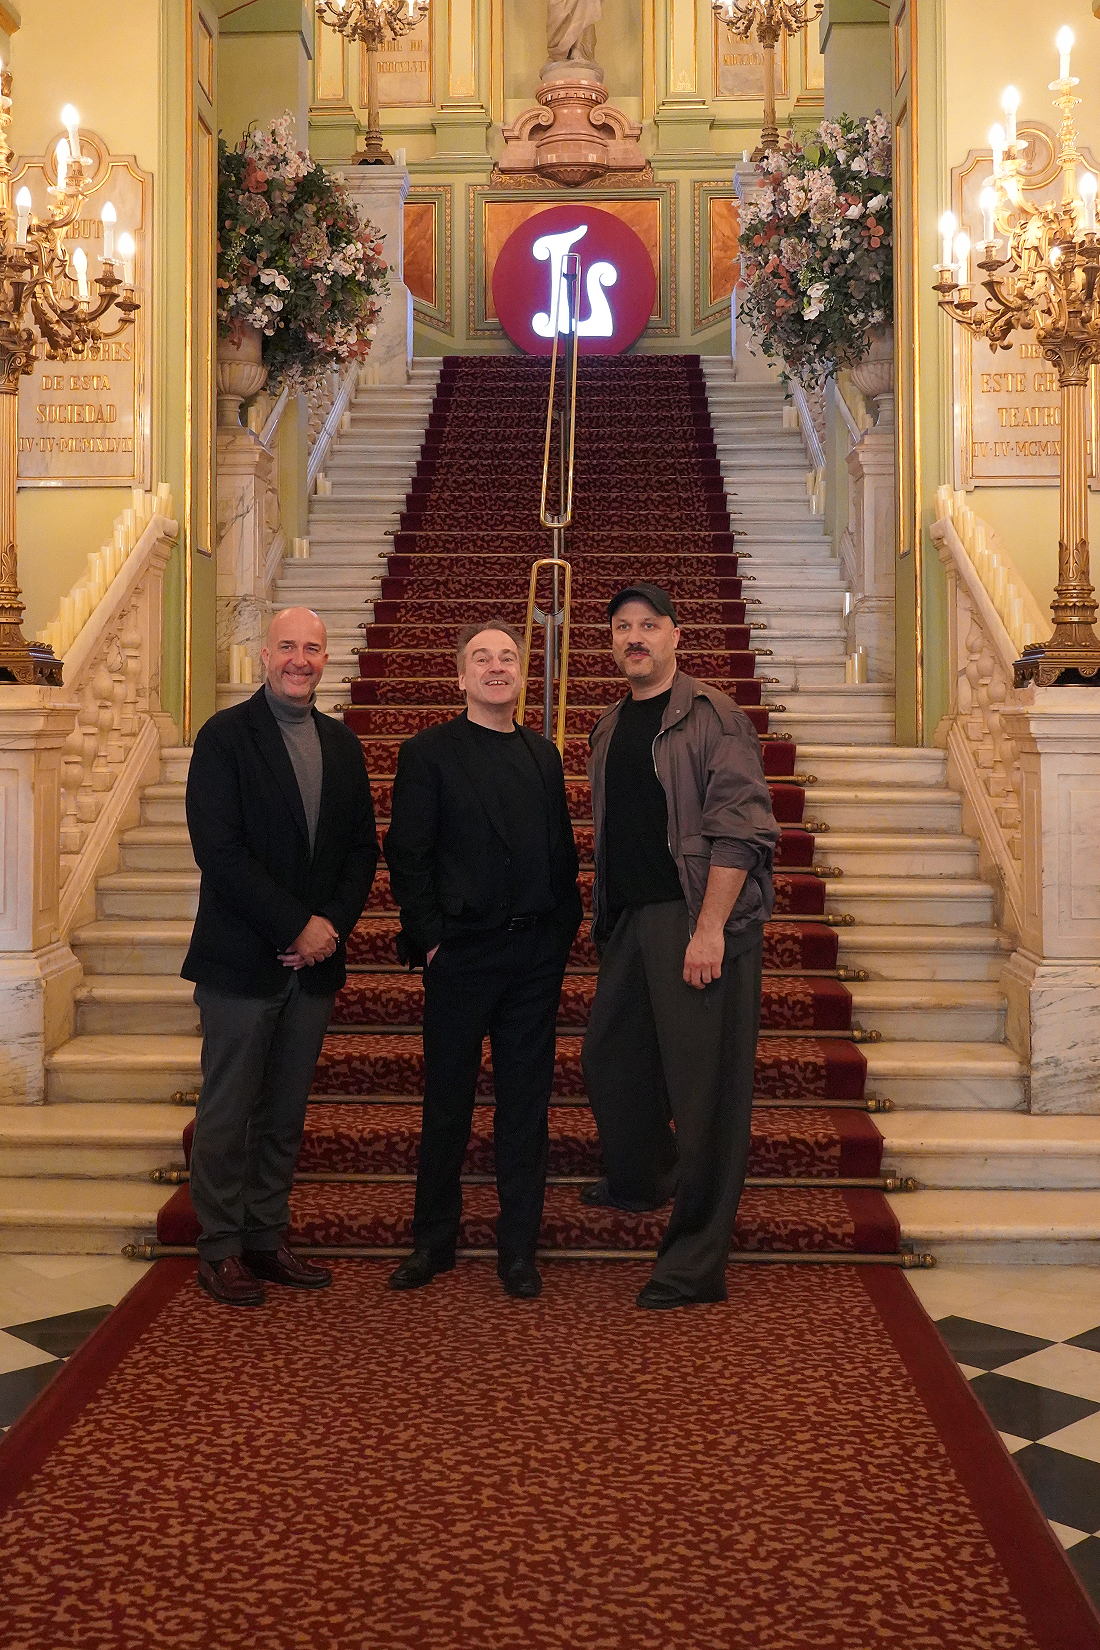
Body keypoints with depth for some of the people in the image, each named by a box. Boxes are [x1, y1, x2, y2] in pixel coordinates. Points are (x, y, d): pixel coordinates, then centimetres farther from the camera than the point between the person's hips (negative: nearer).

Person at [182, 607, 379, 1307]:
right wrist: (296, 926, -15)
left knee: (286, 1114, 12)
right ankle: (221, 1249, 16)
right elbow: (219, 850, -14)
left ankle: (268, 1240, 23)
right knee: (228, 1113, 4)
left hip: (314, 959, 5)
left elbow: (363, 848, 11)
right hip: (242, 960, -5)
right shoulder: (225, 736, -5)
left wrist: (332, 924, -5)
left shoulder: (342, 744, 12)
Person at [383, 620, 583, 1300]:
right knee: (448, 1103, 7)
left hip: (536, 956, 4)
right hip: (461, 953, -3)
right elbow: (407, 855, -4)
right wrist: (430, 937, -10)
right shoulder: (428, 753, 0)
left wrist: (565, 927, 5)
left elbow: (563, 850, 14)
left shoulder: (543, 755, 12)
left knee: (526, 1103, 8)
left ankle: (519, 1249, 19)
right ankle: (435, 1241, 23)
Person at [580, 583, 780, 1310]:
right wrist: (604, 916, 17)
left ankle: (696, 1264, 5)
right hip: (629, 920, 8)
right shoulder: (610, 728, 16)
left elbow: (741, 827, -15)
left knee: (704, 1084, -4)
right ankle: (640, 1178, 46)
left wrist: (709, 928, -21)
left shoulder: (712, 715, -7)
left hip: (697, 919, -8)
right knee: (610, 1058, 19)